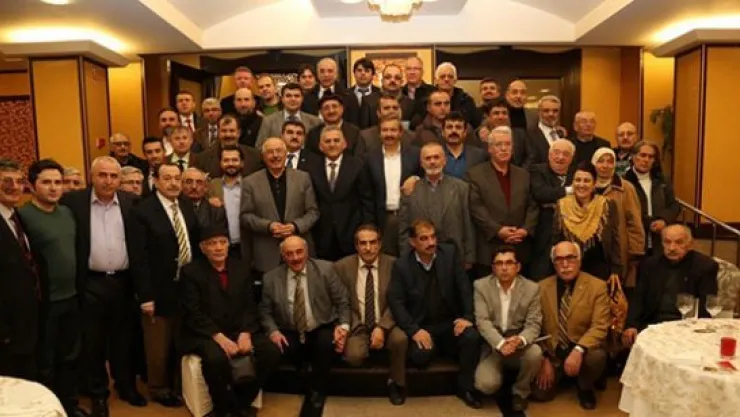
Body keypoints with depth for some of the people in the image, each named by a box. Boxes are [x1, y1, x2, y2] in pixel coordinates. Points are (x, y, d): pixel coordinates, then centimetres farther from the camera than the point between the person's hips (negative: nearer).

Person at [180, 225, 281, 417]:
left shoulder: (241, 268, 9)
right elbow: (193, 313, -12)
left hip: (239, 330, 4)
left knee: (272, 351, -18)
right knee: (216, 358, -35)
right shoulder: (190, 272, -4)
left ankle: (242, 401, 3)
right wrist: (219, 337, -23)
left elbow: (249, 306, 6)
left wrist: (245, 333, -13)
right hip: (205, 334, -4)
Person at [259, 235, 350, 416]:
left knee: (327, 345, -34)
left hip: (322, 331, -1)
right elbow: (265, 311, 8)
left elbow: (342, 302, 1)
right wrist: (273, 331, -11)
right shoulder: (271, 278, 1)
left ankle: (314, 400, -16)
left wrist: (343, 325, -14)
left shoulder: (325, 269, -3)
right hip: (291, 335, 1)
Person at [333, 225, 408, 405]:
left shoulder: (393, 264, -2)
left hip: (385, 323, 1)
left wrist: (382, 327, -18)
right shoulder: (342, 266, -1)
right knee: (354, 356, -30)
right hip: (357, 326, -1)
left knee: (400, 339, -30)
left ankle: (396, 382, -3)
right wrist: (346, 327, -16)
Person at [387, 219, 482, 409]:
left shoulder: (450, 252, -3)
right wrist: (414, 330, -21)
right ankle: (434, 346, 10)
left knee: (472, 337, -27)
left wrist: (468, 316, -14)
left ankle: (465, 387, -4)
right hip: (422, 326, -2)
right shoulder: (402, 266, -8)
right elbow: (396, 302, -10)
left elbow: (465, 287, -2)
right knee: (420, 356, -29)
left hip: (450, 322, 2)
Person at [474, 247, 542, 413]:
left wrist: (520, 340, -32)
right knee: (486, 385, -26)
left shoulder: (532, 288, -3)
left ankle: (520, 391, -1)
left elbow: (534, 324, -9)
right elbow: (482, 321, -13)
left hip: (519, 346, 2)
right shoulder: (481, 286, -5)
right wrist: (501, 344, -31)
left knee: (535, 353, -32)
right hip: (492, 347, -1)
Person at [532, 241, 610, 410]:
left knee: (597, 357, -34)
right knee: (540, 393, -15)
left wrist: (578, 350, -32)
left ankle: (585, 388, 1)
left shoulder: (597, 286, -8)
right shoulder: (542, 287, 0)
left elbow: (599, 326, -17)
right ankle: (559, 375, 20)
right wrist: (544, 358, -10)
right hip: (552, 352, 1)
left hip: (583, 349, -1)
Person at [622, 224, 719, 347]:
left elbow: (706, 306, -4)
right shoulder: (650, 264, 11)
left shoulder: (705, 266, 1)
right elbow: (638, 298, 7)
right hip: (653, 323, 2)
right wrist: (632, 325, -10)